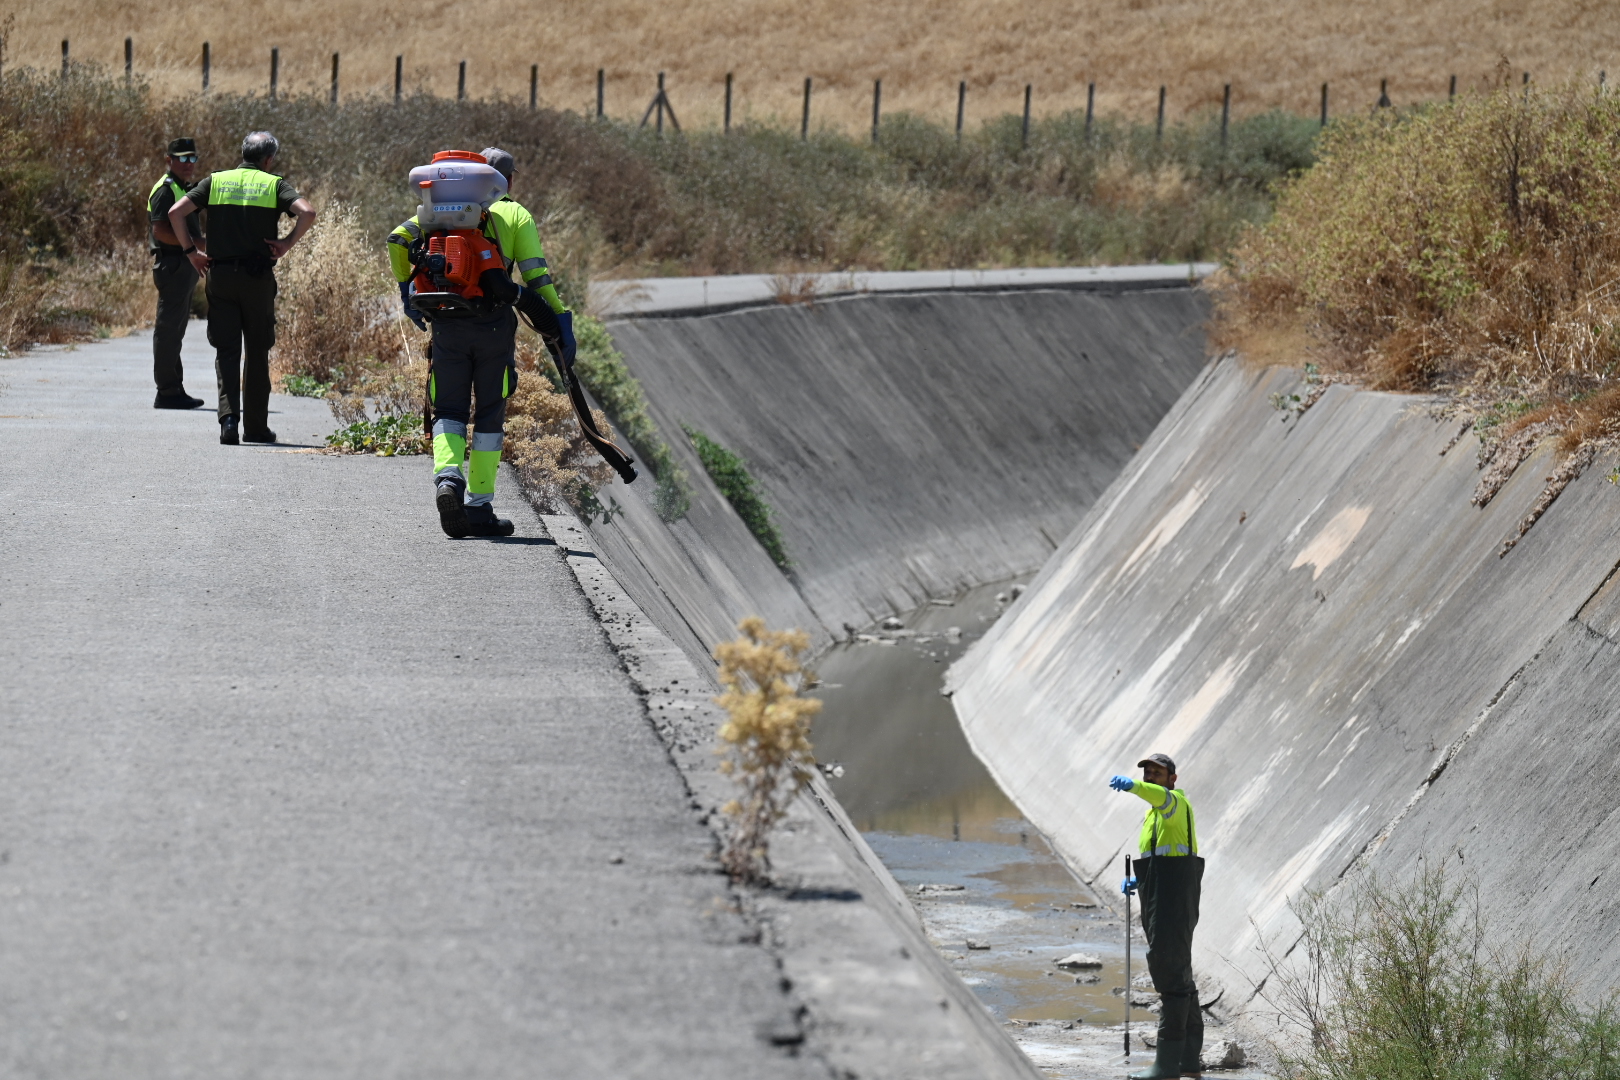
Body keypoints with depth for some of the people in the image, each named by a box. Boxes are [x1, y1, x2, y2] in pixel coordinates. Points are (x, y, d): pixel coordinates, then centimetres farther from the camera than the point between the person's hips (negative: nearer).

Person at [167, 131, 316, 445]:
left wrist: (190, 251, 5)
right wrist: (288, 243, -4)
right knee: (257, 352, 10)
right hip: (258, 278, -1)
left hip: (220, 276, 1)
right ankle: (256, 426, 14)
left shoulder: (215, 181, 8)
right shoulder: (274, 184, 2)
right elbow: (307, 212, -15)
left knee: (226, 351, 3)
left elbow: (176, 212, -2)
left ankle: (229, 416, -17)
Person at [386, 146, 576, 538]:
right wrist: (561, 324, -1)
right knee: (489, 416, 7)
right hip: (495, 322, -1)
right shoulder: (516, 215, 9)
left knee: (449, 412, 9)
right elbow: (536, 275, -2)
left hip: (446, 324, 2)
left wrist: (407, 291, 14)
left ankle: (447, 477, -19)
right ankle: (479, 507, 7)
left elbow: (397, 240, 4)